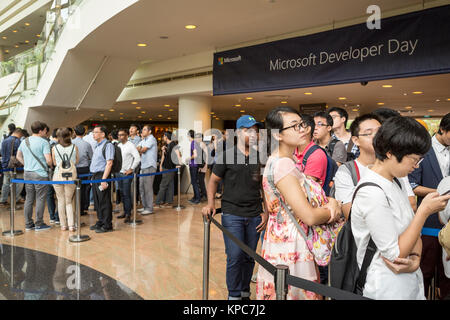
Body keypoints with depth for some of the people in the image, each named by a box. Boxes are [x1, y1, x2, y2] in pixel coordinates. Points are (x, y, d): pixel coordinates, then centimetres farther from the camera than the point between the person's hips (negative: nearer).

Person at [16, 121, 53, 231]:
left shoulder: (24, 142, 10)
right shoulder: (44, 142, -12)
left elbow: (18, 156, 23)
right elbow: (48, 160, -17)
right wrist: (52, 166, 2)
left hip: (27, 173, 7)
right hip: (40, 174, -7)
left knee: (29, 199, 12)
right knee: (40, 199, 1)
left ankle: (28, 224, 19)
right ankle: (39, 224, 7)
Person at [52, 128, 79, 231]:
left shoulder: (54, 148, -2)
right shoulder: (74, 147, -2)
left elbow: (54, 163, 10)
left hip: (58, 175, 0)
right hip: (71, 175, 1)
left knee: (61, 201, 11)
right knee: (69, 201, 11)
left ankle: (63, 225, 15)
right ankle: (71, 225, 3)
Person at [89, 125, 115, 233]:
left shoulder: (108, 145, -11)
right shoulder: (97, 146, 18)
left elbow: (109, 163, -18)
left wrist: (103, 179, -22)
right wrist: (93, 177, 15)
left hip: (102, 176, -9)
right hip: (95, 176, 9)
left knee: (104, 202, -3)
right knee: (97, 202, 15)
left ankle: (107, 225, 5)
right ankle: (100, 222, 27)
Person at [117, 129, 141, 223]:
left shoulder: (130, 145, -9)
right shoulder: (118, 145, 13)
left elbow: (137, 158, -16)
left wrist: (131, 169, -14)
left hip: (127, 173, -7)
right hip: (119, 173, 7)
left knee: (126, 194, -7)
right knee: (122, 193, 11)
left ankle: (128, 214, -1)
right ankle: (125, 211, 22)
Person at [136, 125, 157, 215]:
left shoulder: (151, 139, -8)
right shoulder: (143, 140, 20)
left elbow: (143, 150, -13)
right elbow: (137, 149, 12)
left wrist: (140, 151, 7)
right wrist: (141, 152, -8)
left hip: (149, 166, -9)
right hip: (143, 166, 9)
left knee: (148, 187, -7)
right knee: (141, 187, 11)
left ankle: (149, 209, -2)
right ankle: (145, 207, 20)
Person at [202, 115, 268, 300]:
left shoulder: (260, 158, 7)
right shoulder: (226, 157, -2)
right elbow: (213, 180, 4)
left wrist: (265, 212, 7)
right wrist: (211, 203, -10)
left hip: (254, 215, 3)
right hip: (232, 214, -3)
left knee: (249, 257, 11)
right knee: (235, 256, -6)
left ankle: (245, 292, 29)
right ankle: (234, 295, 12)